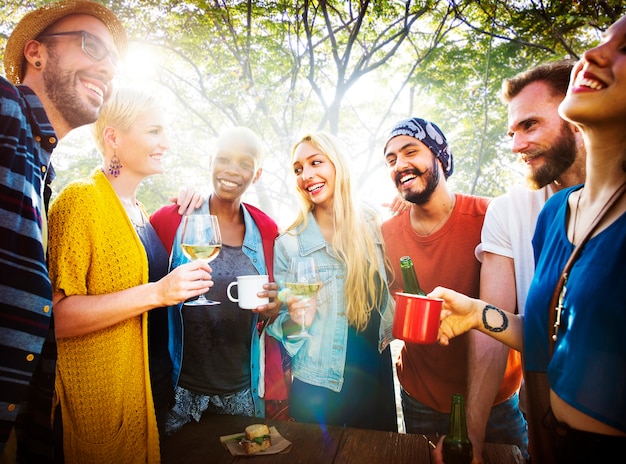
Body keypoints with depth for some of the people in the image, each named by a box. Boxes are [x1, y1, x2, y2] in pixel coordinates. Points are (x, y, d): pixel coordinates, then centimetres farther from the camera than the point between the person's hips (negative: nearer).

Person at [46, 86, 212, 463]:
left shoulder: (138, 209, 10)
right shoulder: (81, 199, -15)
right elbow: (55, 315, -23)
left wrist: (185, 281, 5)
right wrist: (154, 294, -29)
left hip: (154, 386, 8)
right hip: (99, 399, -8)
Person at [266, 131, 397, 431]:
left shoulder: (371, 225, -2)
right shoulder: (288, 244, -8)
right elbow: (279, 324, -2)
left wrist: (388, 329, -3)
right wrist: (295, 320, -22)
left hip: (376, 379, 3)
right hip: (318, 387, -2)